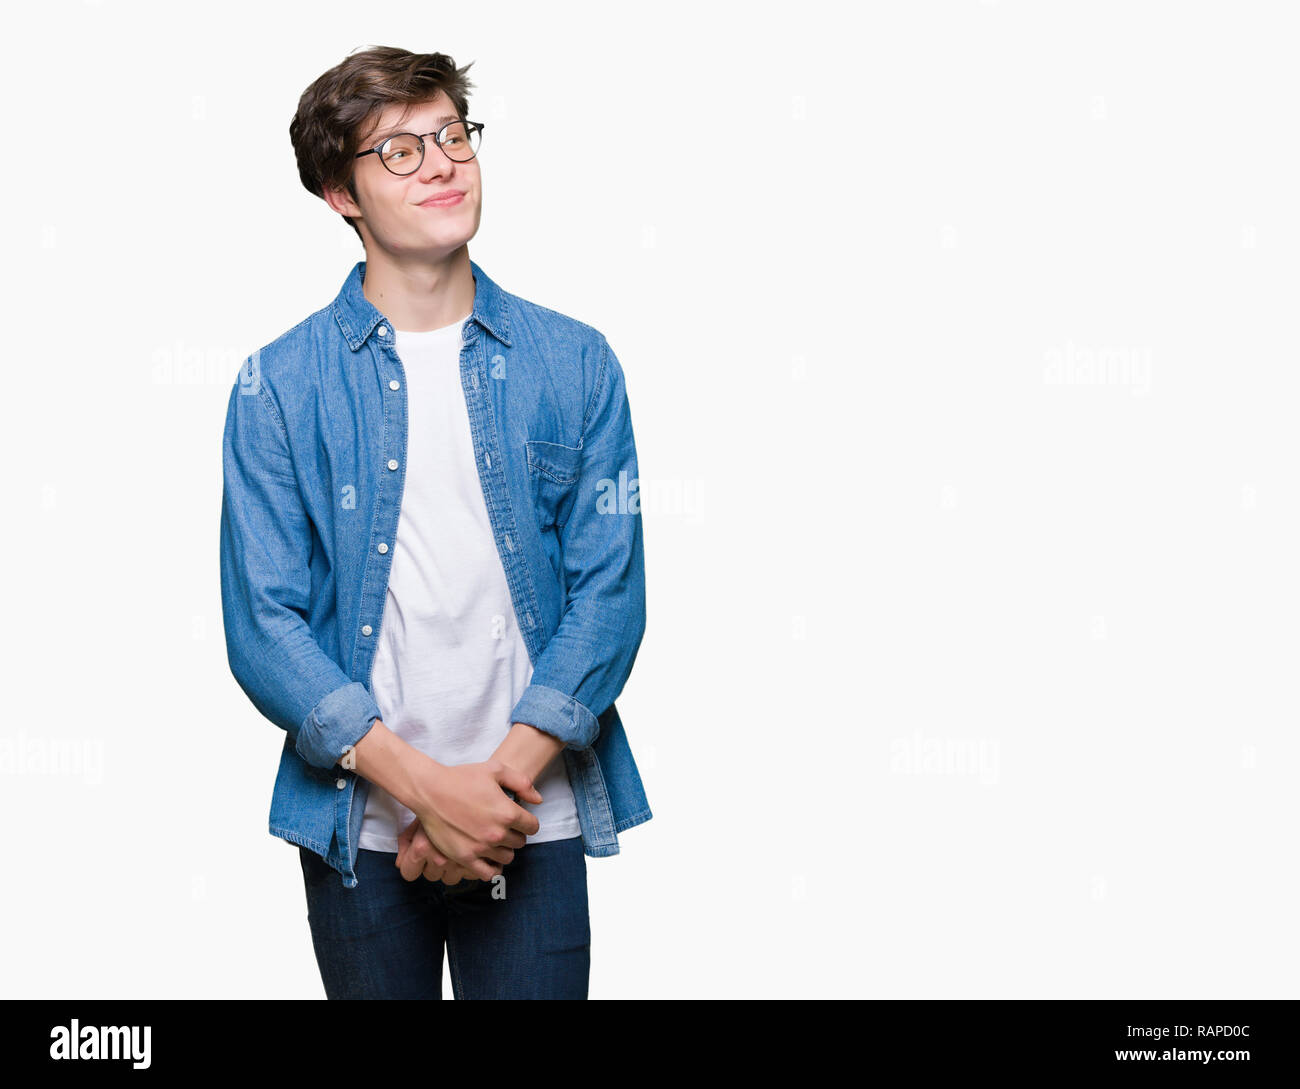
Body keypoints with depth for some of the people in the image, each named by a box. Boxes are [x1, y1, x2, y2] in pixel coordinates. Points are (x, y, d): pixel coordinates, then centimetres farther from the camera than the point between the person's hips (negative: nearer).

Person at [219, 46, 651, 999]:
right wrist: (423, 783, -15)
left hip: (534, 821, 1)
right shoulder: (280, 384, -2)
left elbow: (610, 590, -2)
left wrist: (502, 776, -12)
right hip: (359, 825, 0)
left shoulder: (575, 363, 2)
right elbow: (263, 623, -6)